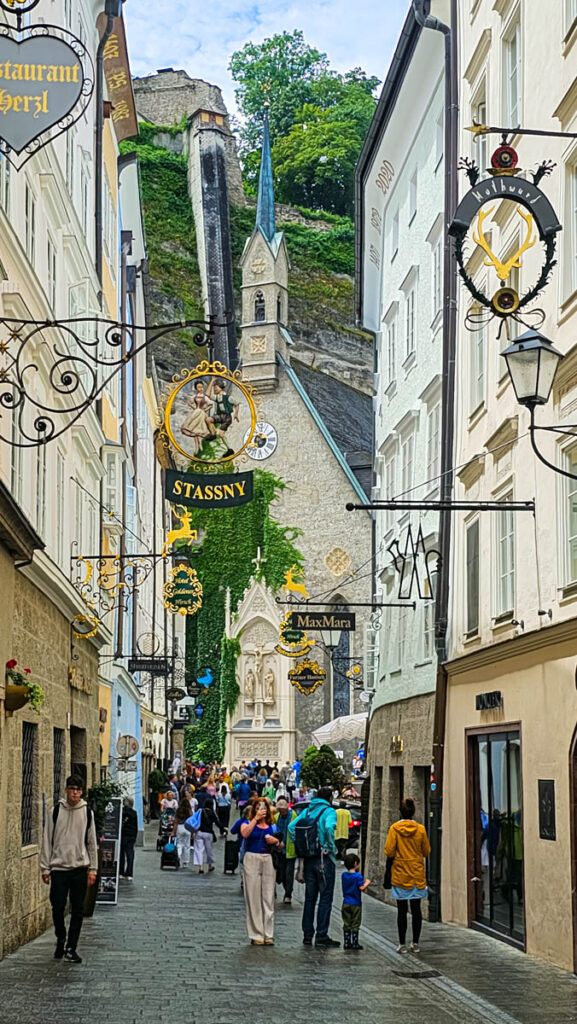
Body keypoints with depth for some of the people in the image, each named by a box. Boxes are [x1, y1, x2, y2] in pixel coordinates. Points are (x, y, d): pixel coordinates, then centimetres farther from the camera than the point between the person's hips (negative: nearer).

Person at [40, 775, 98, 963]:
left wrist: (93, 869, 2)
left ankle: (71, 948, 9)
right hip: (59, 868, -1)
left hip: (80, 868, 1)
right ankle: (61, 939, 24)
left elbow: (92, 842, 7)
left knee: (77, 910, 2)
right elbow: (47, 841, 3)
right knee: (58, 908, -1)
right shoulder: (56, 812, 1)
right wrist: (45, 868, -1)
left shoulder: (87, 813, 4)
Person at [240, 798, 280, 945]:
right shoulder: (248, 823, 6)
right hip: (252, 860, -3)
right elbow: (244, 833, -16)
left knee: (269, 898, 1)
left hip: (269, 861, 3)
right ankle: (256, 935, 2)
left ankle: (269, 935, 5)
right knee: (253, 899, -2)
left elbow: (279, 845, 18)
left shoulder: (272, 827, 14)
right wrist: (255, 818, -16)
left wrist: (275, 841, -3)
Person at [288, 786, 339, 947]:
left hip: (309, 859, 6)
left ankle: (307, 935, 14)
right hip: (324, 858, -6)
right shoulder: (329, 811, -8)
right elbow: (329, 827, -27)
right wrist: (332, 848, -16)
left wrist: (299, 847, 7)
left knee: (310, 897, 12)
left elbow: (292, 827, 5)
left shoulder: (307, 811, 10)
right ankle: (322, 936, -3)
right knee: (325, 898, -1)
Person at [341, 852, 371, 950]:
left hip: (346, 903, 5)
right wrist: (367, 883, -2)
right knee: (355, 925, 3)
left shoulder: (344, 875, 4)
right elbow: (362, 888, -19)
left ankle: (347, 943, 12)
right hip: (356, 904, -5)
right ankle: (355, 943, 5)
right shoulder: (358, 876, -15)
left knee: (346, 924, 11)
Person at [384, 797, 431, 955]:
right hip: (417, 875, 2)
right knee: (416, 909, 6)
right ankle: (416, 944, 9)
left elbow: (389, 852, -10)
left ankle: (402, 944, 2)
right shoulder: (420, 829, -2)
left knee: (402, 910, 1)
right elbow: (426, 851, 5)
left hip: (400, 875, -2)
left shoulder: (394, 829, -8)